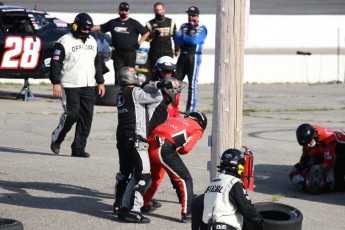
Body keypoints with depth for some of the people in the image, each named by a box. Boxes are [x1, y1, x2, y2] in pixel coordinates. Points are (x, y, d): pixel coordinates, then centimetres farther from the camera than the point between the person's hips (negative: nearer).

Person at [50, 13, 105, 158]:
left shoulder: (92, 41, 15)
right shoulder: (65, 41, -7)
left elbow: (97, 63, 23)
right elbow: (55, 63, -9)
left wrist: (100, 82, 19)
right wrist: (56, 83, -15)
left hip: (88, 86, 6)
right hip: (70, 86, -6)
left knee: (86, 117, 1)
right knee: (71, 115, -9)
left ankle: (78, 148, 5)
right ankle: (56, 140, 14)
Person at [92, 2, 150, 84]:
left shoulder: (134, 23, 4)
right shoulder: (113, 23, 11)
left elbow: (146, 33, 5)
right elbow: (99, 27, 14)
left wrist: (139, 43, -2)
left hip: (130, 53, -2)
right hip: (118, 54, 2)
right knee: (118, 75, -1)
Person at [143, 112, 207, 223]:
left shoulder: (173, 119, 31)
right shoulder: (197, 129, 13)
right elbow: (185, 148, -1)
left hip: (150, 144, 7)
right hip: (163, 149, -7)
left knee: (155, 178, 31)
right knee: (185, 179, 3)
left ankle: (142, 205, 43)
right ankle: (187, 213, -3)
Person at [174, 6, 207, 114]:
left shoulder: (202, 28, -2)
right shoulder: (184, 26, 15)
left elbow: (194, 40, -17)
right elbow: (177, 39, 1)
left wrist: (183, 37, -3)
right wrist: (189, 39, -13)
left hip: (194, 57, -6)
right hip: (182, 56, 6)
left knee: (192, 84, -4)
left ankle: (190, 109, -2)